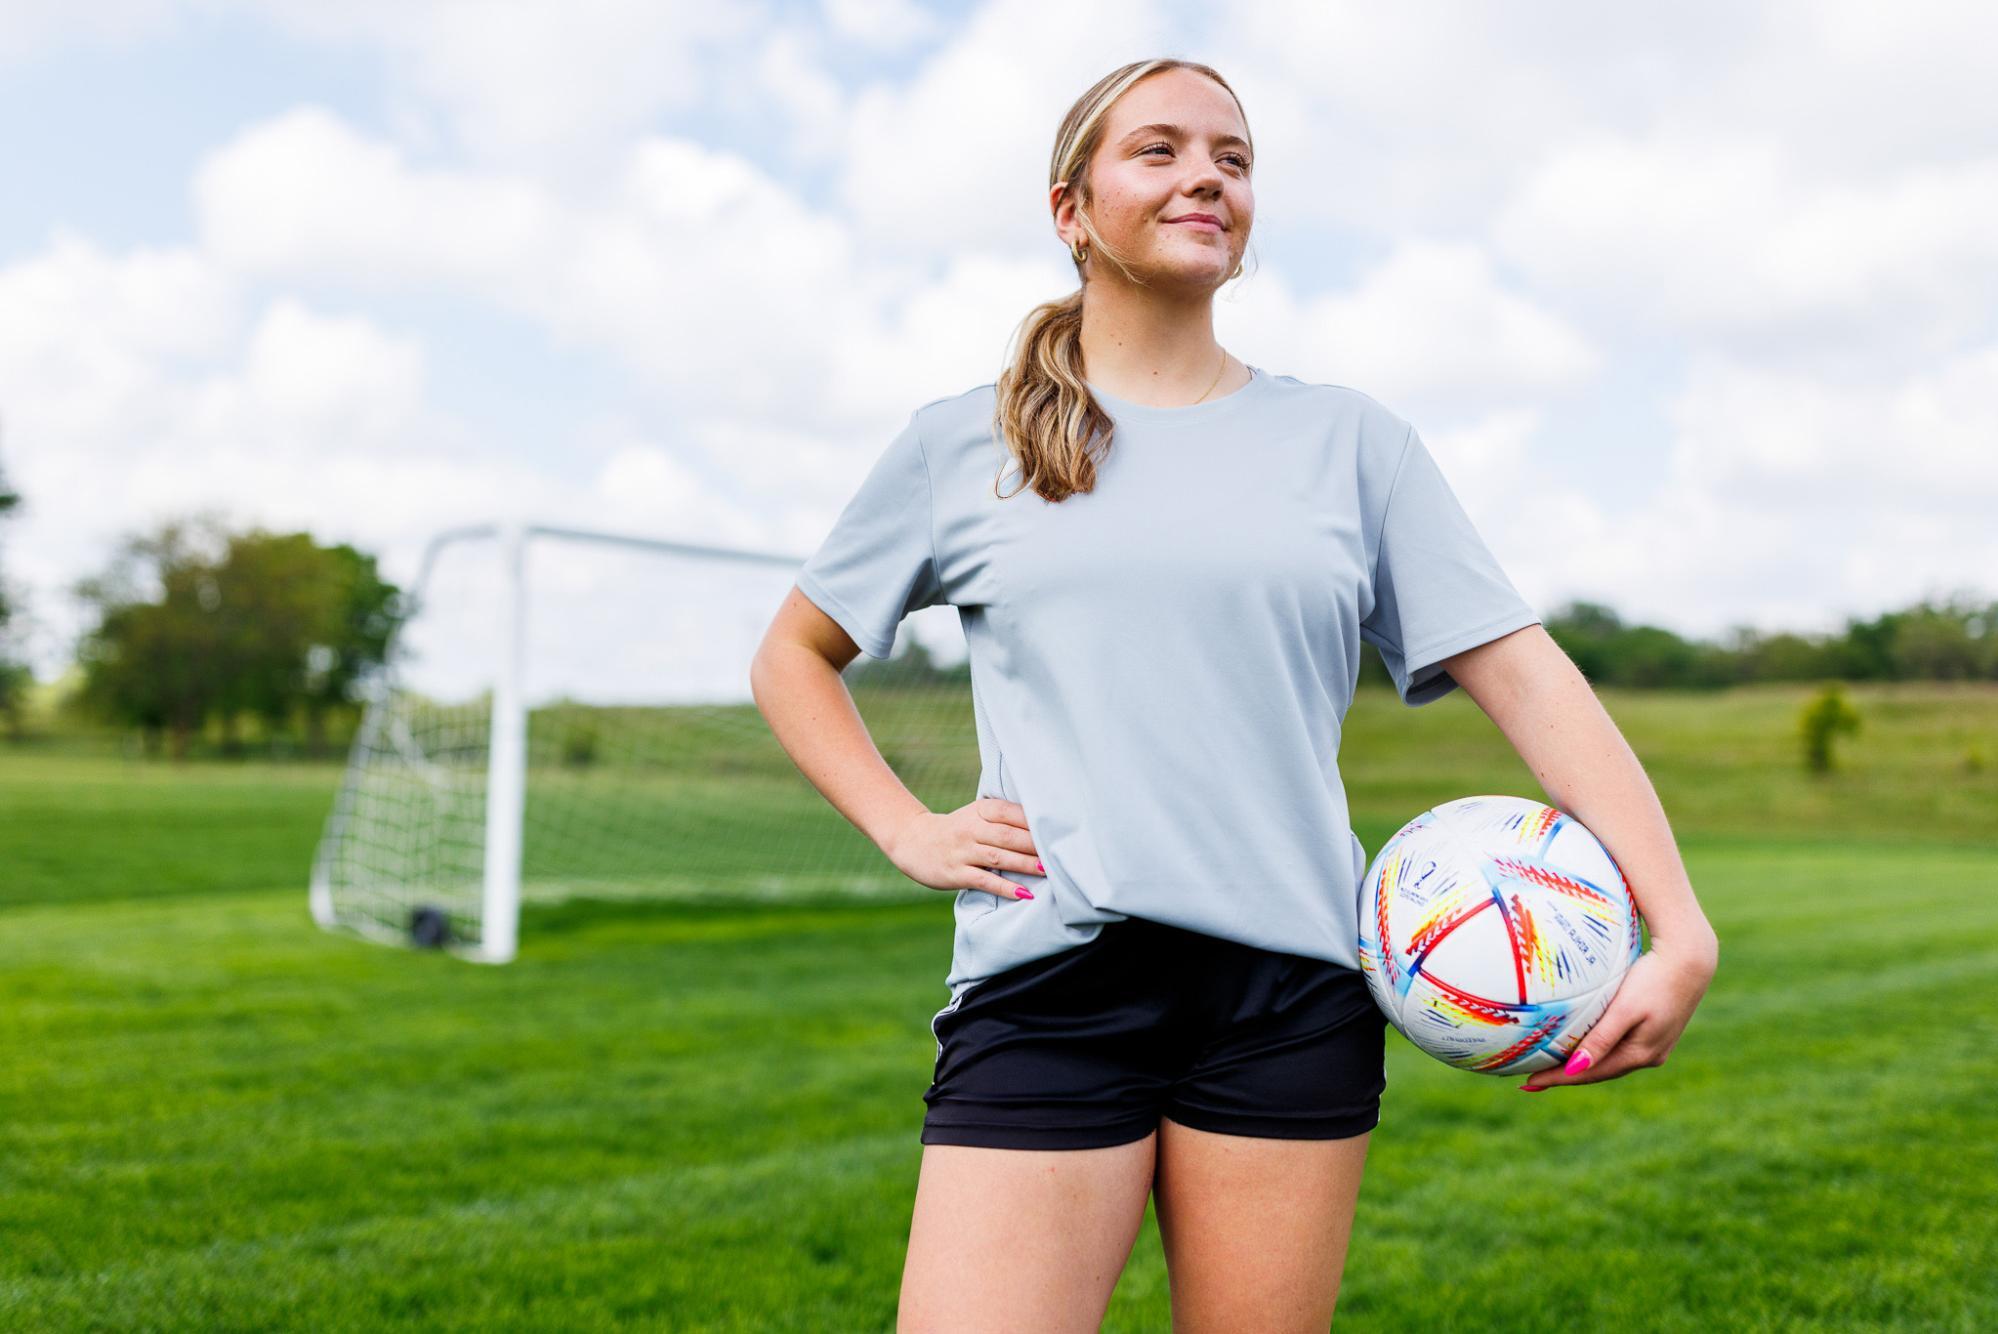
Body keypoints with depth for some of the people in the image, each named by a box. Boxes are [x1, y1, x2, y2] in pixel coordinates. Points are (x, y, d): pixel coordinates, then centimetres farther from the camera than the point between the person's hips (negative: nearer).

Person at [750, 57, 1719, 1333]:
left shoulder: (1350, 439, 9)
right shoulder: (961, 444, 8)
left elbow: (1523, 670, 4)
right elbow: (791, 657, 18)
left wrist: (1680, 928, -7)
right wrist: (905, 828, 2)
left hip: (1290, 990, 1)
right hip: (1044, 987, -1)